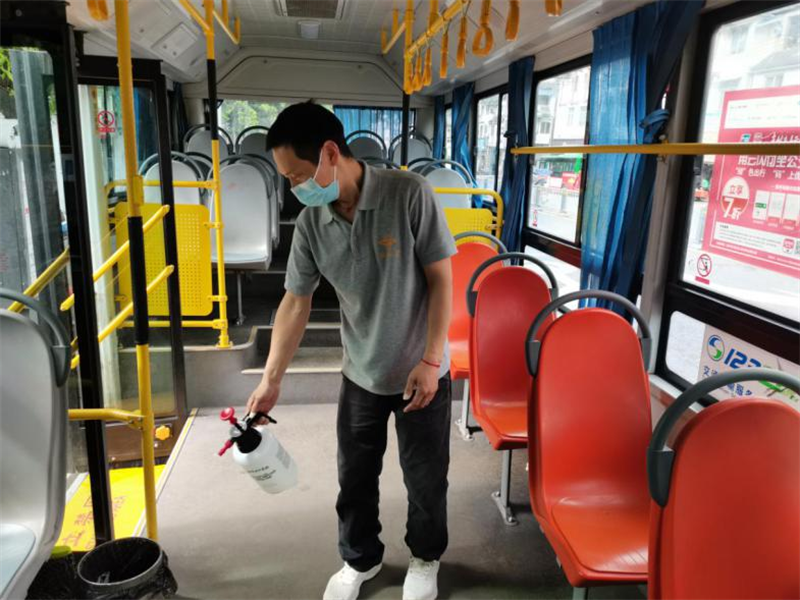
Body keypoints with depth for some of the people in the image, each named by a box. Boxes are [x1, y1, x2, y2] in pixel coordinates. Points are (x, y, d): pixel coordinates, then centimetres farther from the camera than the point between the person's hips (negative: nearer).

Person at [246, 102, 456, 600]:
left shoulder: (411, 194, -21)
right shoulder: (310, 224, -8)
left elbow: (441, 279, -16)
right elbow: (296, 303, -1)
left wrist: (430, 360, -18)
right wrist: (271, 380, 0)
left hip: (422, 371, -3)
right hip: (360, 374, 4)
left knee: (425, 475, 13)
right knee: (355, 475, 17)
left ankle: (426, 558, 42)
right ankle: (360, 559, 43)